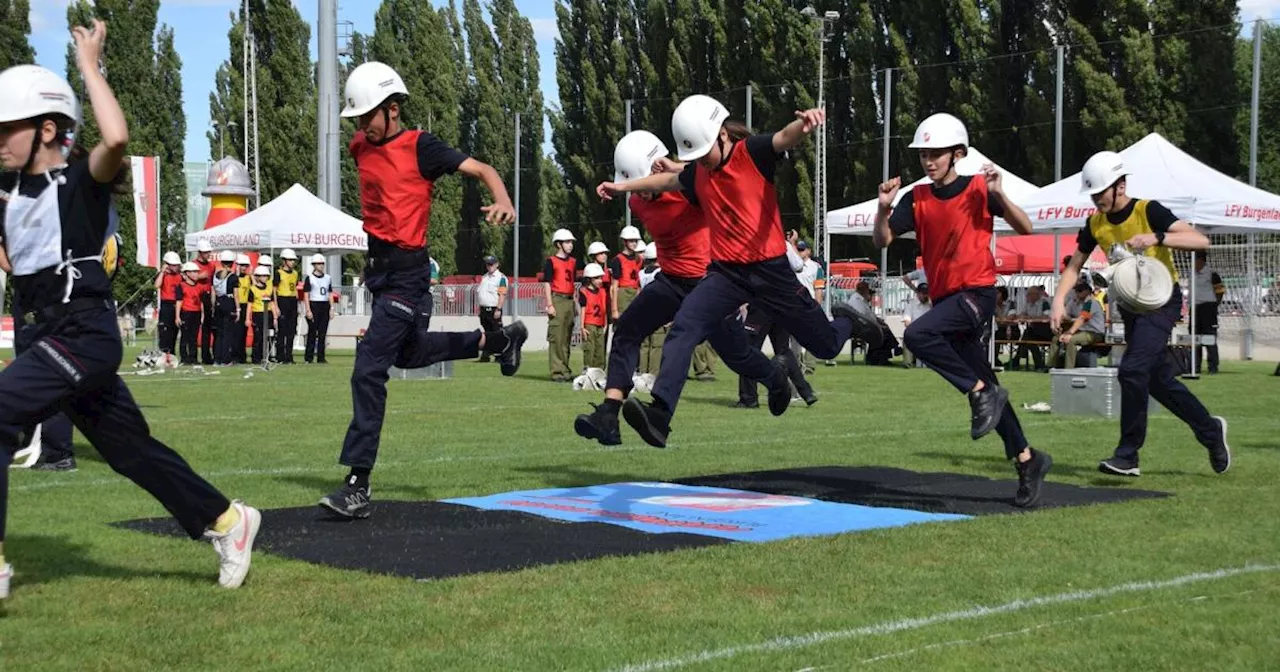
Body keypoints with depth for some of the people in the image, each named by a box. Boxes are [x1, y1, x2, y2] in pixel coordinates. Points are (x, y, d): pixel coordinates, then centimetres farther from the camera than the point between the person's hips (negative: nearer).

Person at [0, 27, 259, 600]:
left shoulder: (83, 179, -10)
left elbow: (116, 139, -30)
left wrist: (89, 64, -22)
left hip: (85, 334, -9)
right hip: (54, 336, 9)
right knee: (128, 448, 16)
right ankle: (226, 521, 30)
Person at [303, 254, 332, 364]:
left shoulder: (328, 278, 13)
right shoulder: (309, 278, -1)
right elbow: (306, 295, -4)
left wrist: (331, 308, 7)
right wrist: (308, 310, -11)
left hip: (325, 306, 5)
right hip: (314, 305, -5)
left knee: (323, 333, 3)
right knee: (312, 332, -4)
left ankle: (321, 357, 6)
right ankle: (308, 357, 0)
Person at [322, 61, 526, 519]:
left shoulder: (420, 147, -12)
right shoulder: (361, 147, 7)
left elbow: (481, 169, -15)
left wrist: (503, 201, -32)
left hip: (406, 271, -9)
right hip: (378, 265, 9)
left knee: (369, 370, -14)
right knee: (409, 353, 26)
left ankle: (358, 484, -12)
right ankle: (499, 340, 45)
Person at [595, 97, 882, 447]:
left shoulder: (753, 152, -10)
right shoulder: (698, 172, 7)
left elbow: (786, 138, -31)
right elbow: (669, 180, 29)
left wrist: (805, 122, -55)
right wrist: (624, 186, 37)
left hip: (770, 268, -4)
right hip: (726, 272, 4)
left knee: (826, 346, 6)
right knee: (683, 328, -20)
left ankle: (847, 318, 42)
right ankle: (660, 415, -27)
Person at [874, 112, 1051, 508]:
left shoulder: (979, 188, -4)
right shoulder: (917, 198, 7)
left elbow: (1026, 229, -8)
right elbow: (882, 241, 0)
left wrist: (999, 196, -22)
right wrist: (884, 208, -17)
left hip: (977, 292, -6)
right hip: (945, 297, 6)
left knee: (918, 335, -30)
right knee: (984, 391, 10)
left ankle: (982, 392, -16)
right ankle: (1027, 460, 21)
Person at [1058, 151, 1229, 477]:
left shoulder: (1148, 211, -18)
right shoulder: (1095, 224, 0)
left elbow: (1201, 241, -26)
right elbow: (1075, 266, 8)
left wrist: (1156, 238, -40)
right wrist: (1060, 299, -10)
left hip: (1162, 300, -7)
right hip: (1130, 306, 7)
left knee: (1132, 370, -20)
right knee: (1159, 379, 12)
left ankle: (1127, 456, -12)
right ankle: (1210, 430, 33)